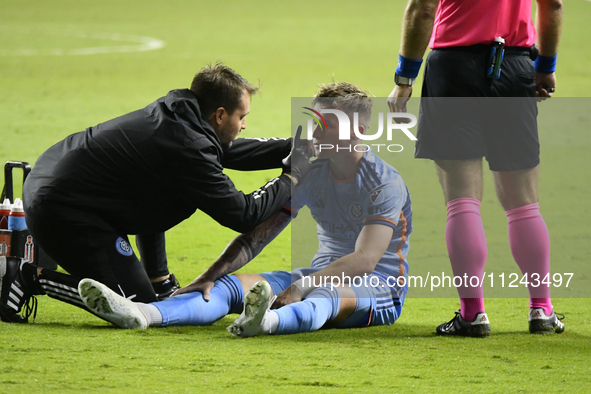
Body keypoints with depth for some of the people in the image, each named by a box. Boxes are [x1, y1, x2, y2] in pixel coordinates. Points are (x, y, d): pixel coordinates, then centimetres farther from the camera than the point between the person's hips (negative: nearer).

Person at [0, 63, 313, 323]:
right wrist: (294, 175, -3)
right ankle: (27, 278, -5)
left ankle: (158, 284, 28)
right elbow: (243, 215, -15)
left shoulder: (178, 110, 6)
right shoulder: (188, 149, -21)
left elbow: (234, 151, 24)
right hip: (61, 211, -11)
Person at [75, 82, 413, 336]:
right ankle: (141, 314, -42)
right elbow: (257, 235, 2)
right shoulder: (307, 172, 6)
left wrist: (304, 285, -38)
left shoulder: (385, 182, -13)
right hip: (324, 276, 6)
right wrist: (211, 275, -13)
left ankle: (267, 320, -78)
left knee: (325, 296, -43)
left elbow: (364, 260, -25)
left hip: (379, 289, -6)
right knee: (230, 285, -17)